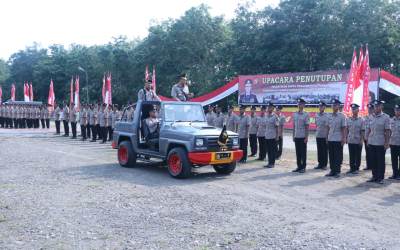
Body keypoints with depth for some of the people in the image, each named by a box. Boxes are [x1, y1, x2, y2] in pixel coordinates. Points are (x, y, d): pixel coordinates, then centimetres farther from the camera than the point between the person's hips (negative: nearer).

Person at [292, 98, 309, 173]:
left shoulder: (306, 115, -6)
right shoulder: (295, 114, 10)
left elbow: (307, 127, -8)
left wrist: (306, 137, -12)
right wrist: (293, 136, 10)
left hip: (303, 137, -5)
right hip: (296, 136, 5)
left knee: (303, 153, 1)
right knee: (298, 152, 9)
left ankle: (303, 167, 8)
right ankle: (299, 167, 16)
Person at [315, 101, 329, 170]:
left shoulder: (327, 116, -7)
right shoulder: (317, 115, 9)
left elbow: (327, 127, -9)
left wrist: (327, 137, -11)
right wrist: (316, 132, 14)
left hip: (324, 136, -5)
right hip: (318, 136, 5)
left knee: (325, 151, 3)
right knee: (319, 151, 9)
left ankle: (324, 165, 10)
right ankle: (320, 164, 17)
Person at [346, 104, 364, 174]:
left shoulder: (361, 120, -4)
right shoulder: (348, 119, 5)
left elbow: (362, 131, -4)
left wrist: (361, 140, -9)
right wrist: (346, 138, 6)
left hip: (358, 141, -3)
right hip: (350, 140, 3)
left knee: (358, 156, 5)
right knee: (351, 155, 8)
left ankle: (357, 168, 14)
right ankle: (352, 168, 16)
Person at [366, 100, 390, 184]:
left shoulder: (386, 117, -5)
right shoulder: (372, 118, 10)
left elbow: (387, 131, -8)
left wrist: (387, 142, -12)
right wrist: (367, 139, 11)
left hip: (380, 143, -5)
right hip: (371, 143, 5)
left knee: (381, 161, 3)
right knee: (373, 161, 10)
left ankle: (380, 178, 11)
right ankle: (374, 176, 20)